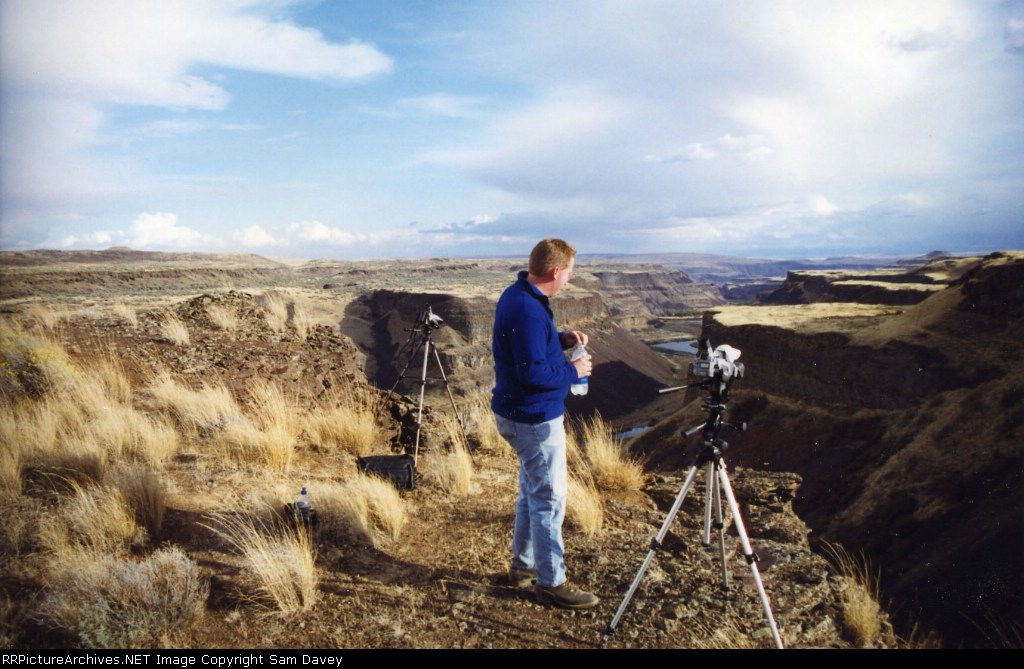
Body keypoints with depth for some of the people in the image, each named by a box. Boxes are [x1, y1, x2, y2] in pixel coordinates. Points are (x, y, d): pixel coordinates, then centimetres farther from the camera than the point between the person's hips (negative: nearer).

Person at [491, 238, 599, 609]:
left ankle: (523, 564, 36)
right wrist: (574, 371, -14)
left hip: (517, 412, 11)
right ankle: (551, 582, 14)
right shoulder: (528, 311, -26)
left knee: (532, 490, 22)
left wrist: (562, 339, 5)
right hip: (534, 418, -11)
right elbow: (533, 373, -28)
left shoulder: (518, 294, 6)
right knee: (549, 498, 1)